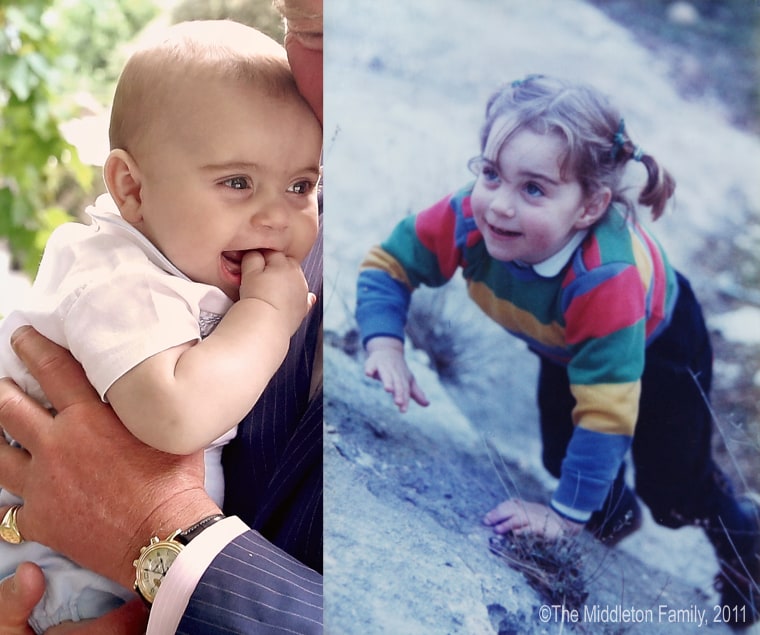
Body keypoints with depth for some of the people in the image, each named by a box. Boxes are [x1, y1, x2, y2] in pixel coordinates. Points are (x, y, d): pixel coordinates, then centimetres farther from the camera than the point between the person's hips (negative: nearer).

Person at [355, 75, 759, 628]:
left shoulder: (606, 280, -48)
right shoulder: (468, 218, -37)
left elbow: (606, 413, -41)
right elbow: (388, 264, -20)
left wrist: (566, 513, -34)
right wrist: (384, 341, -38)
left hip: (659, 342, -4)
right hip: (564, 348, 5)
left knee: (672, 489, 0)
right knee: (562, 454, 11)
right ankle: (615, 514, 46)